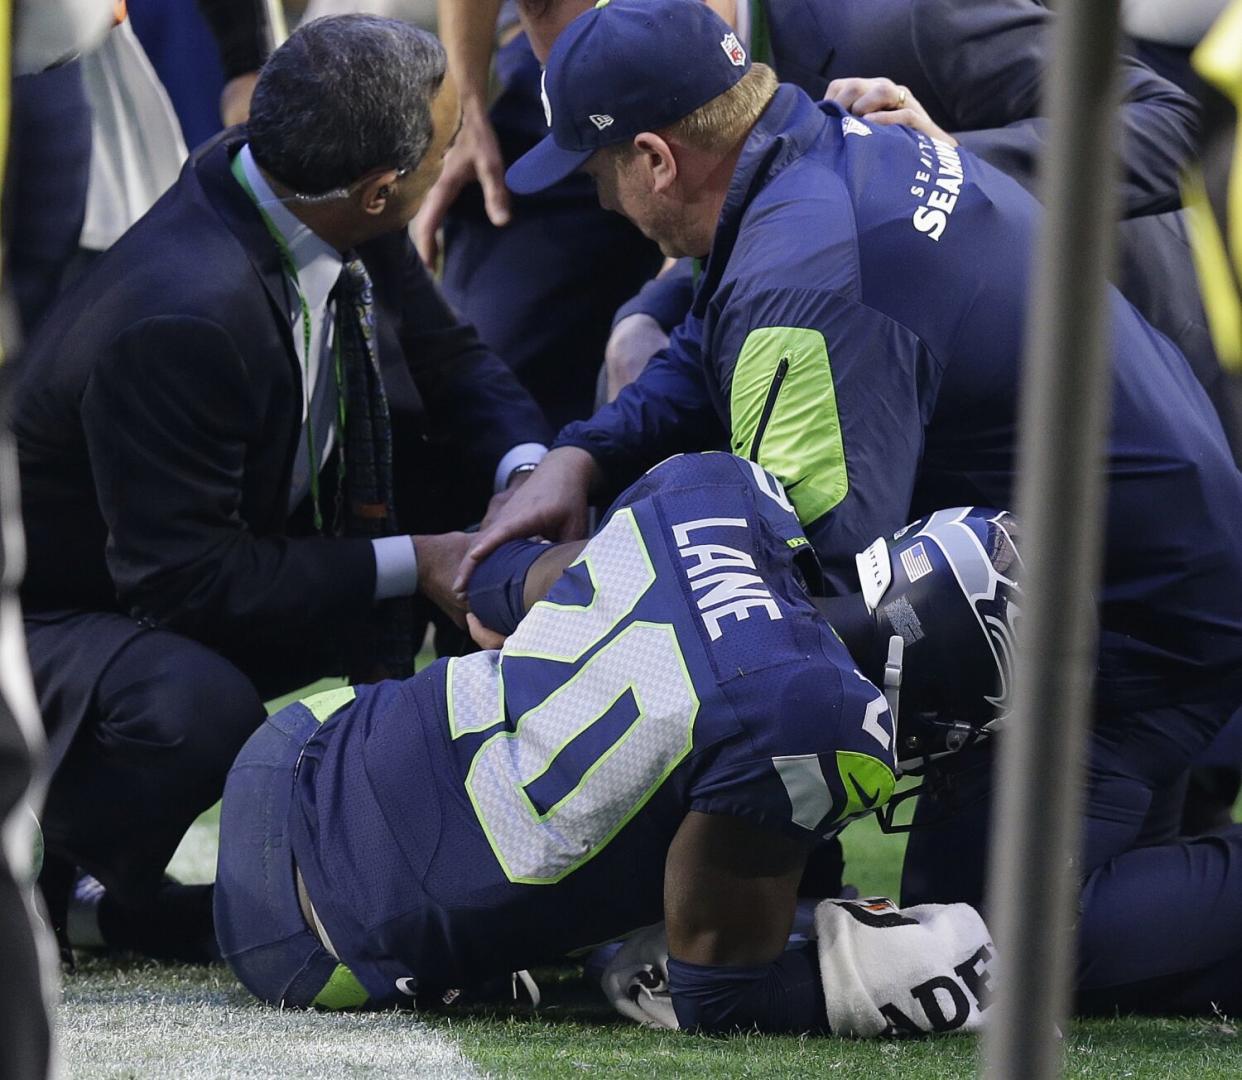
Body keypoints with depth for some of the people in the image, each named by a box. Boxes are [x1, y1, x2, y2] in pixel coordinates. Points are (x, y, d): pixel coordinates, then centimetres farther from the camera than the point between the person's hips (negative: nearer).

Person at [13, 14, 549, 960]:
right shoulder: (180, 316, -37)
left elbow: (453, 364, 6)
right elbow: (184, 578, -31)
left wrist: (527, 467, -17)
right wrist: (409, 564, -27)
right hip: (72, 616, -9)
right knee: (200, 716, -40)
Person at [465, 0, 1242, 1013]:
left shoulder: (807, 286, -27)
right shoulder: (850, 140, 5)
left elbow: (820, 576, -28)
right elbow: (709, 362, 19)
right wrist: (580, 457, 3)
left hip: (1136, 616, -10)